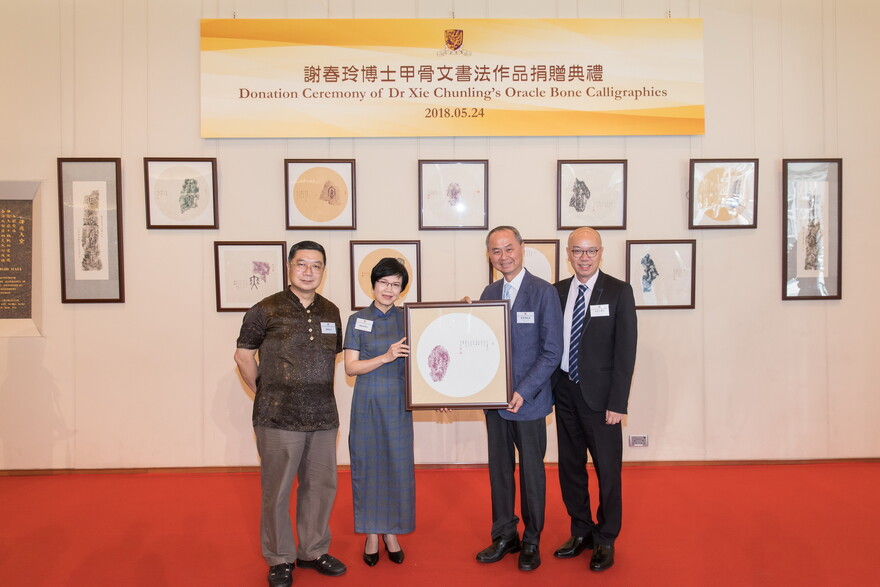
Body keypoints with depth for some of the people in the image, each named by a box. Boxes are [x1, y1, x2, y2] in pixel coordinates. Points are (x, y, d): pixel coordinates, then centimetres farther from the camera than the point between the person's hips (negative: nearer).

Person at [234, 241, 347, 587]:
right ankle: (279, 559, 24)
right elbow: (243, 355, 2)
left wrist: (321, 391, 13)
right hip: (279, 417, -4)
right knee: (277, 490, 6)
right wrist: (264, 392, 3)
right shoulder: (266, 310, -5)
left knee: (321, 486, 13)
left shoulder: (331, 312, 8)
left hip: (323, 416, 4)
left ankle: (313, 551, 31)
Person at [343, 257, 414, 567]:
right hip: (367, 402, -1)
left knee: (398, 464, 5)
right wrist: (385, 357, -17)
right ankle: (371, 533, 23)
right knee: (367, 465, 5)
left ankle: (391, 532, 24)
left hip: (399, 402, 1)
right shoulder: (357, 320, 1)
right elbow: (350, 367, -4)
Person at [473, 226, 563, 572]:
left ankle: (531, 541, 27)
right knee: (499, 468, 14)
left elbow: (552, 352, -11)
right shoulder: (489, 293, 7)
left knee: (531, 471, 9)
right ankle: (504, 536, 31)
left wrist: (523, 392, -17)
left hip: (528, 400, -5)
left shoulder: (544, 292, -9)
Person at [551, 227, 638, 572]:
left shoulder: (619, 292, -7)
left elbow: (625, 351, -9)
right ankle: (581, 532, 33)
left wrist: (617, 403, -12)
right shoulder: (557, 292, 4)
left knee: (607, 469, 8)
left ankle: (605, 540, 27)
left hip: (600, 395, -4)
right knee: (570, 466, 14)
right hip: (564, 391, 4)